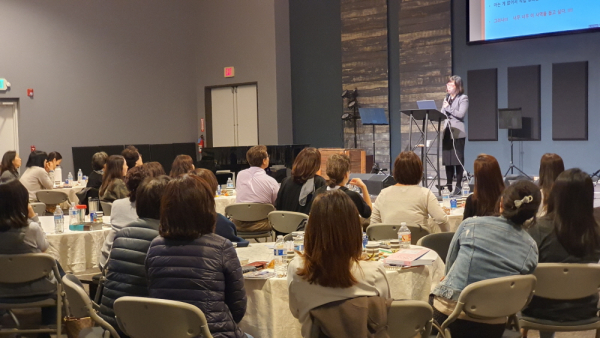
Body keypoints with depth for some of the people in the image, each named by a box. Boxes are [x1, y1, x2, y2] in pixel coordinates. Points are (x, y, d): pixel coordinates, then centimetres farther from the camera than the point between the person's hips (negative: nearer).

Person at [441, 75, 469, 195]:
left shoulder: (463, 98, 0)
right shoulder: (446, 98, 20)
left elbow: (461, 114, -13)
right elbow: (442, 113, 18)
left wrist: (448, 108, -8)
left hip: (457, 133, -6)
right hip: (447, 132, 6)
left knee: (458, 160, -4)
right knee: (447, 160, 5)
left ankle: (458, 186, 0)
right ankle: (448, 186, 10)